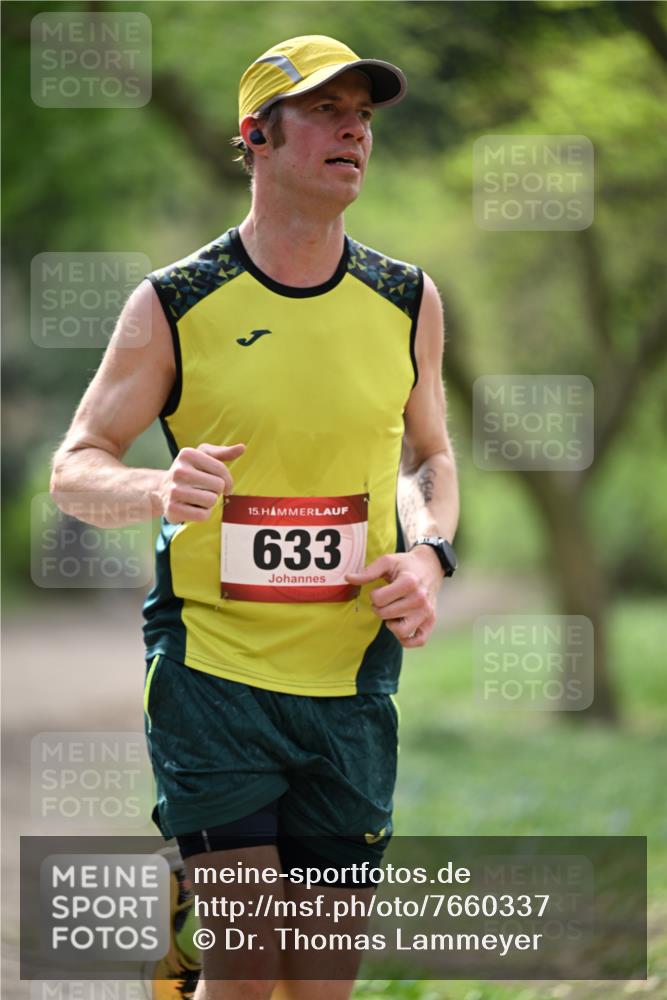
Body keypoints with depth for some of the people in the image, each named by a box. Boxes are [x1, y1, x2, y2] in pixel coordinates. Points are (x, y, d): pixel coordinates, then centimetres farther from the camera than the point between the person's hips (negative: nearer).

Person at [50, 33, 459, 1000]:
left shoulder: (406, 302, 6)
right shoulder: (175, 305, -4)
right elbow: (75, 465, 1)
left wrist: (428, 553, -2)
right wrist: (158, 490, -22)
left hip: (351, 680, 4)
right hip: (210, 669, -3)